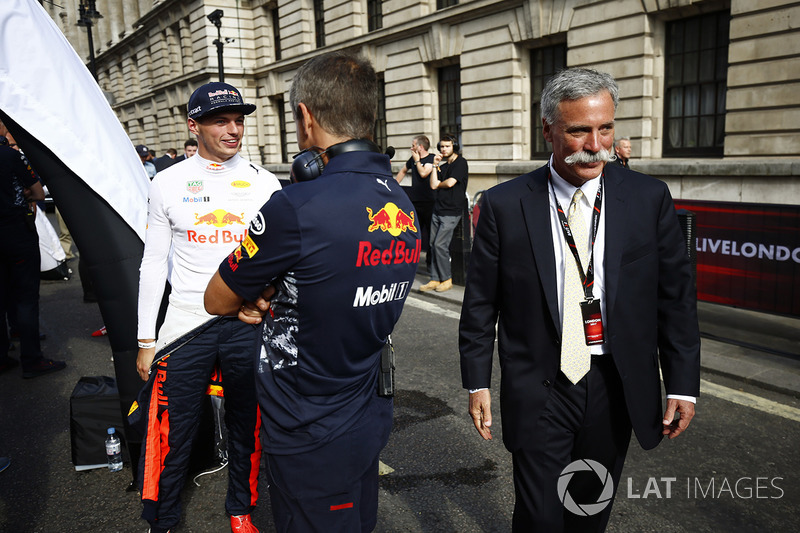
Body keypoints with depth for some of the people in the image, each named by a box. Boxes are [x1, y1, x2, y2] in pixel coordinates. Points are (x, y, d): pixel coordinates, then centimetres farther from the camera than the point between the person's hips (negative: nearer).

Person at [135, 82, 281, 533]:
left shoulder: (265, 183, 2)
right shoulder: (168, 183, 2)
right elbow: (154, 263, 5)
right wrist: (145, 340, 3)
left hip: (249, 324, 1)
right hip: (186, 322, 0)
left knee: (247, 427, 14)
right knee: (173, 431, 5)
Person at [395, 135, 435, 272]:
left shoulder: (432, 158, -7)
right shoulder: (413, 158, 12)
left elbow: (423, 173, -20)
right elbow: (403, 171, 27)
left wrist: (417, 160, -6)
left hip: (428, 202, -6)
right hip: (414, 201, 6)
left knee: (430, 232, 1)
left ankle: (430, 261, 9)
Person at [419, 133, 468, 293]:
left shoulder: (460, 162, -4)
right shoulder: (443, 166, 18)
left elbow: (450, 183, -15)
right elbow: (433, 185, 7)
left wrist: (438, 184, 4)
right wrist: (435, 166, 3)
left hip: (451, 212, -8)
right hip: (438, 210, 8)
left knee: (440, 244, -12)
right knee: (433, 245, 5)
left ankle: (447, 279, 1)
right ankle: (435, 280, 10)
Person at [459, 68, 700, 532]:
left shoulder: (650, 198, -2)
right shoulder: (504, 205, -7)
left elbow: (676, 296, 2)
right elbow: (480, 303, -2)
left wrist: (683, 383, 0)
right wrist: (478, 381, -2)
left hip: (616, 388, 3)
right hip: (540, 388, -2)